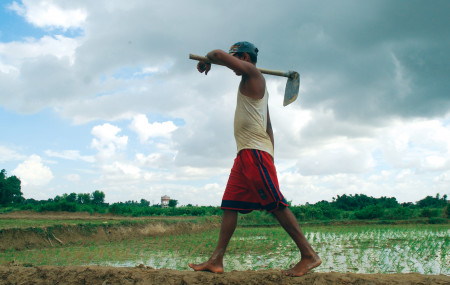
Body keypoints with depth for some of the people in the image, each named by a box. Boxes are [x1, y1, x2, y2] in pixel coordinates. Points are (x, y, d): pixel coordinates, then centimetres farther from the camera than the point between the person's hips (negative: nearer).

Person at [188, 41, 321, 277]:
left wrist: (206, 60, 9)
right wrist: (270, 157, 21)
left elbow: (220, 55, -13)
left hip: (255, 151, -10)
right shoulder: (256, 86, 26)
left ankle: (309, 255, -7)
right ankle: (216, 260, 4)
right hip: (245, 153, 10)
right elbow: (268, 126, 24)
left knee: (275, 204, -11)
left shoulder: (252, 73, 0)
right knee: (230, 205, 5)